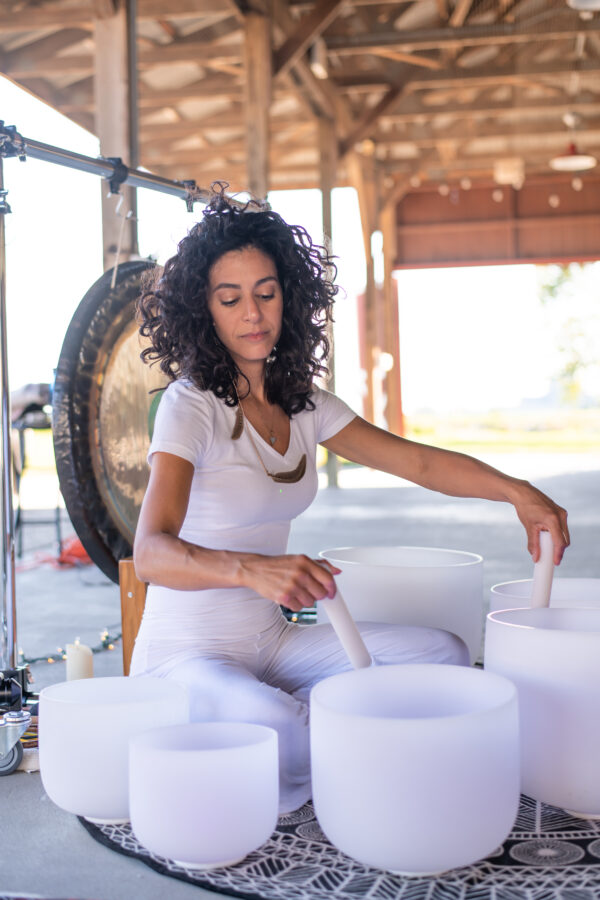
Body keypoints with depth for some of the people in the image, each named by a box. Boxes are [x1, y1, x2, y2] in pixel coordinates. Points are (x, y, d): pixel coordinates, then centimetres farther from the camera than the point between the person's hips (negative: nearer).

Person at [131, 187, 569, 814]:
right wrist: (253, 569, -47)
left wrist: (517, 491, -11)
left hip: (270, 643, 7)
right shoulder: (190, 405, -16)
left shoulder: (302, 403, 6)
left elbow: (418, 462, 5)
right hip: (188, 656, -6)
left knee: (442, 653, -7)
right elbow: (150, 554, -29)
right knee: (275, 729, -36)